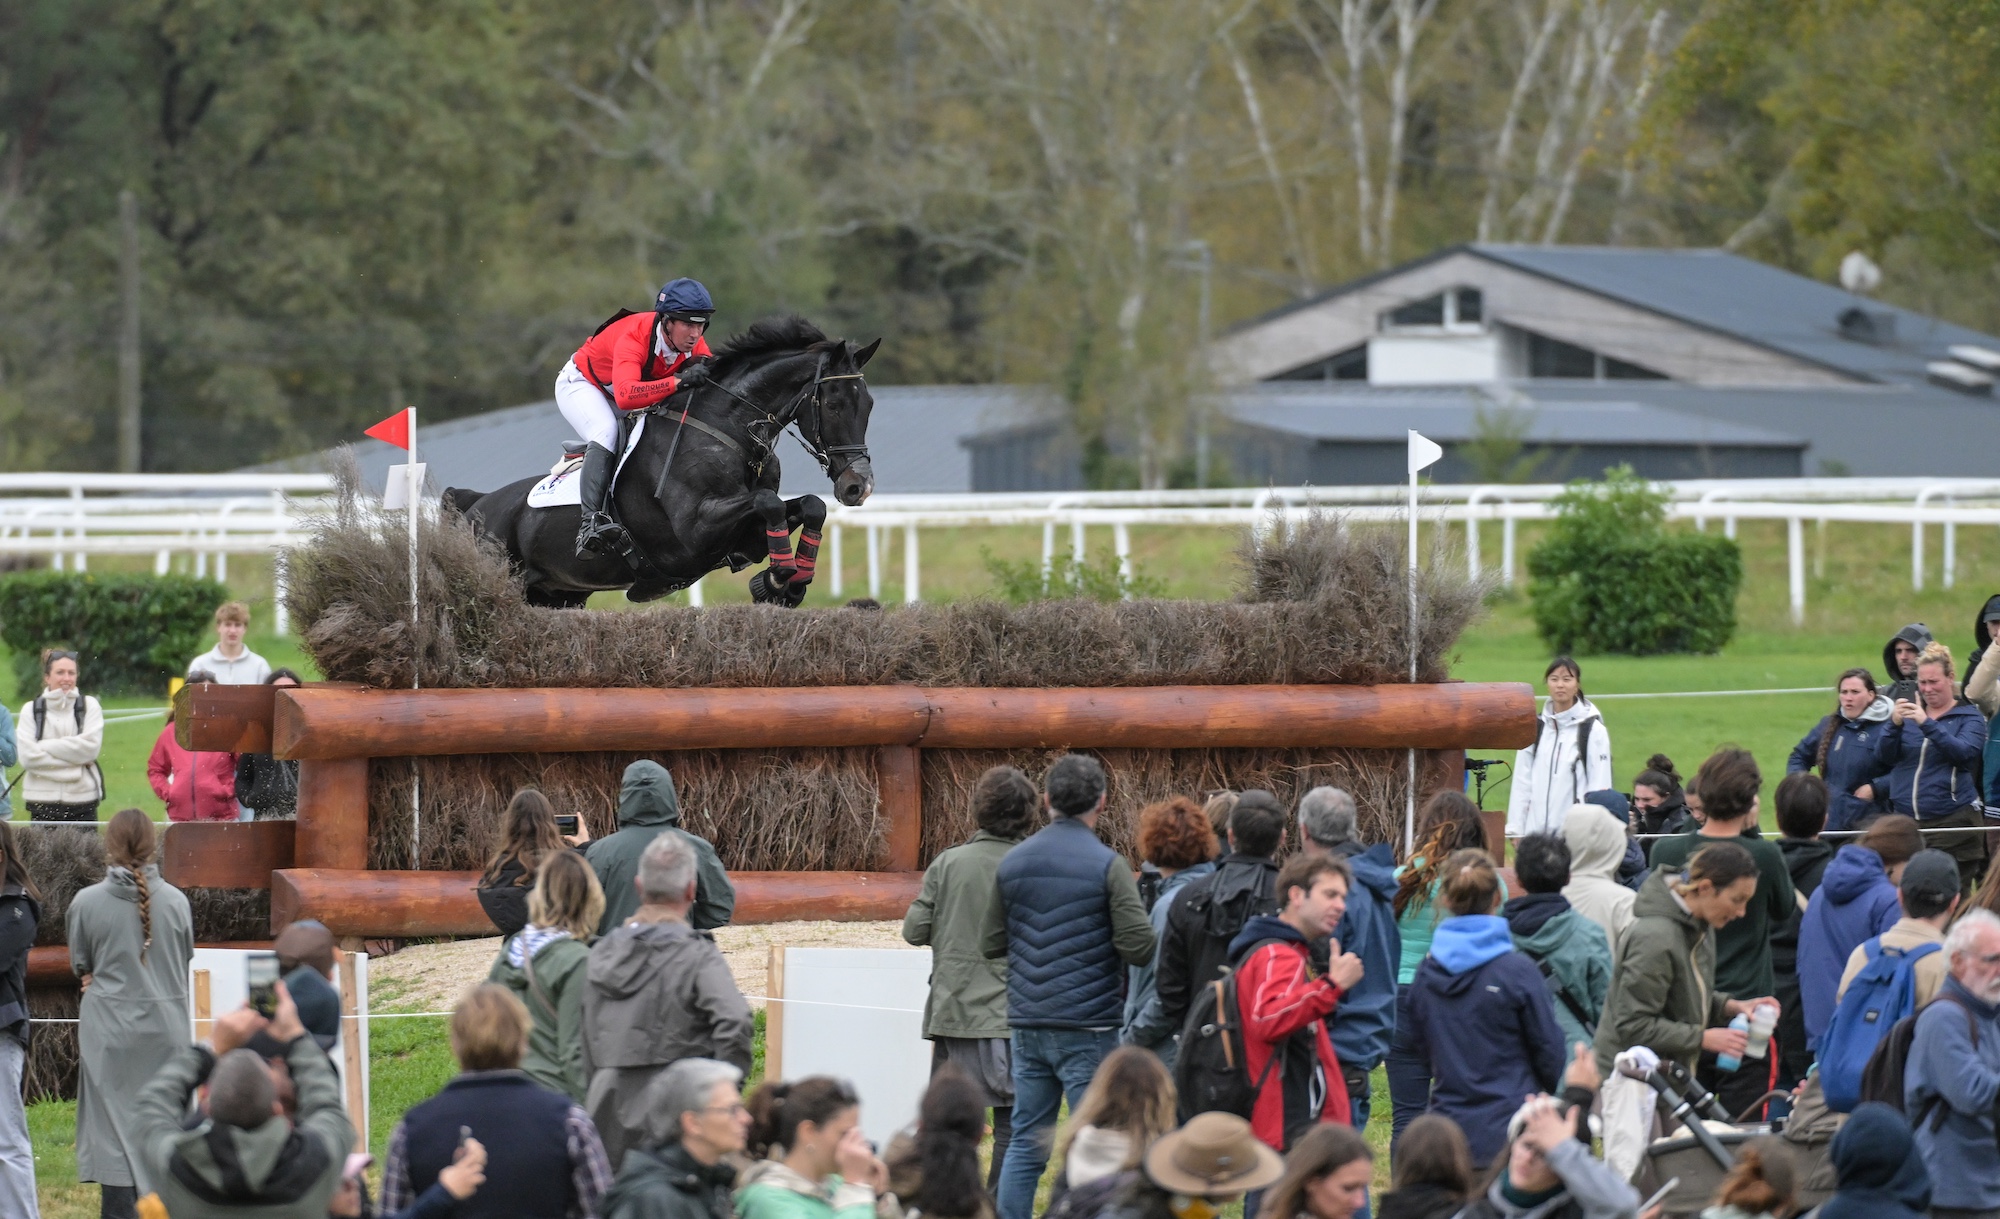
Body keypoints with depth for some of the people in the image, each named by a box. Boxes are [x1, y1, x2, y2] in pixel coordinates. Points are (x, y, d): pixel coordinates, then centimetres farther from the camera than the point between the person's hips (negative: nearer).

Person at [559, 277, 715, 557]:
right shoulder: (634, 337, -40)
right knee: (606, 432, -33)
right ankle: (591, 523, -45)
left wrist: (708, 370, -35)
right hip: (580, 384, -8)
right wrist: (679, 380, -64)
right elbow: (626, 395, -55)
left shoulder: (693, 343, -20)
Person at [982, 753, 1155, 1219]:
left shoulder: (1013, 863, 5)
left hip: (1027, 1024, 5)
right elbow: (1139, 947, -15)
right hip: (1088, 1028, -5)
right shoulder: (1108, 866, -11)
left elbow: (990, 945, 9)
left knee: (1027, 1144, 11)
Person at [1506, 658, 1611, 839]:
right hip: (1536, 829, 4)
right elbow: (1522, 783, 12)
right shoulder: (1535, 729, 12)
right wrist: (1515, 829, 6)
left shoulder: (1594, 730, -1)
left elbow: (1600, 786, -3)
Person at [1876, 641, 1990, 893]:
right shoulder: (1909, 712, 14)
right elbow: (1883, 756, 5)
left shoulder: (1969, 717, 4)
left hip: (1952, 823, -4)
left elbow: (1964, 752, -15)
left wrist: (1927, 724, -25)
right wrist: (1895, 724, -14)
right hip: (1906, 822, 4)